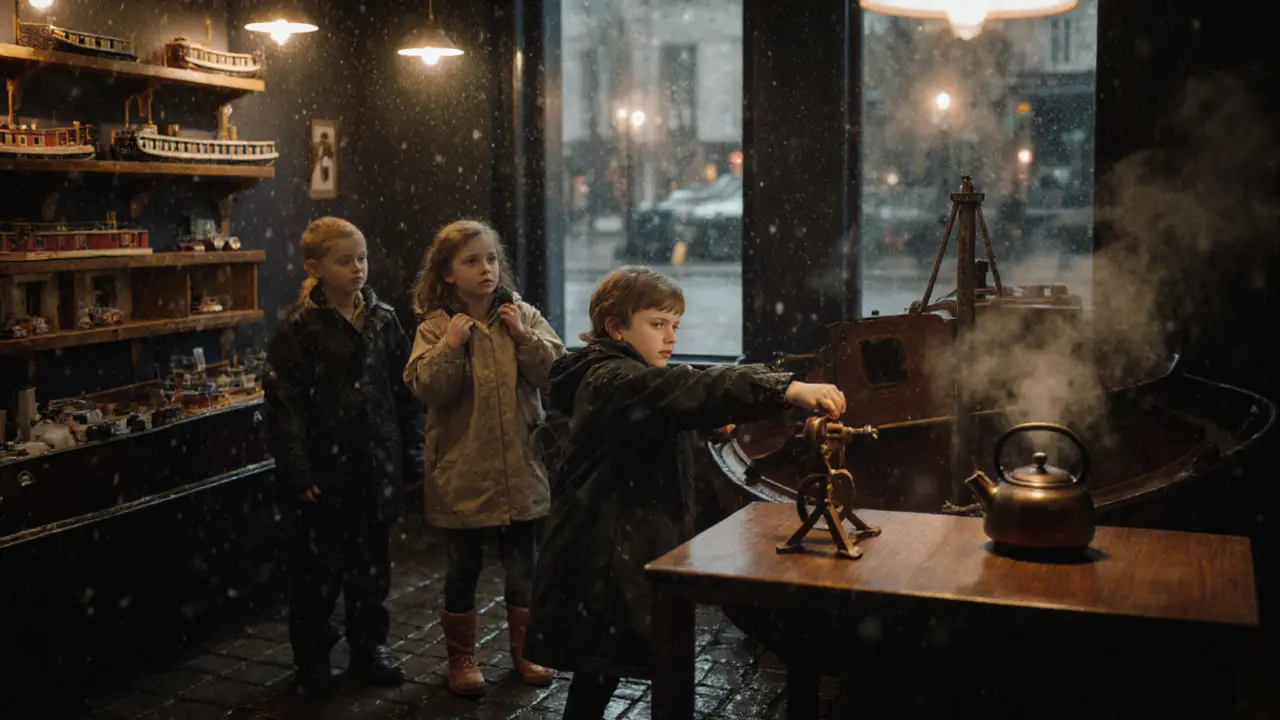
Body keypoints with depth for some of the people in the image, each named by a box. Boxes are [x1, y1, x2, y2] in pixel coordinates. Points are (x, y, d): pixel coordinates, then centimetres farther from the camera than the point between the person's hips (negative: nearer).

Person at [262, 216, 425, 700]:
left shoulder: (383, 321, 5)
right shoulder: (299, 329, -8)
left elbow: (404, 393, 9)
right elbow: (283, 404, -11)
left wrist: (411, 453, 7)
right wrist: (298, 472, -15)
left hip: (375, 467, 4)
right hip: (323, 470, -4)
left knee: (371, 566, 14)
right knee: (317, 569, 7)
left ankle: (368, 648, 31)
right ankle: (312, 660, 23)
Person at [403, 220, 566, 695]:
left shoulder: (523, 316, 2)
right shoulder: (436, 327, -4)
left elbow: (556, 372, -6)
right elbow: (425, 389, -14)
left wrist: (523, 335, -16)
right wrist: (451, 345, -23)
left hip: (519, 469, 2)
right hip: (463, 473, -2)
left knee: (524, 566, 12)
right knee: (463, 569, 11)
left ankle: (524, 650, 30)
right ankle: (461, 658, 26)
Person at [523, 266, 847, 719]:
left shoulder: (611, 378, 16)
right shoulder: (613, 380, -19)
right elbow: (690, 390, -37)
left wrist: (713, 422, 8)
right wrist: (786, 390, -47)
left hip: (619, 543, 11)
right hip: (604, 553, -11)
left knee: (602, 668, 16)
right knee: (599, 669, -4)